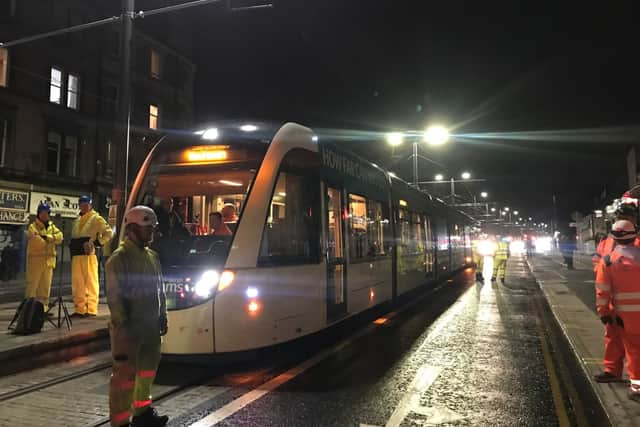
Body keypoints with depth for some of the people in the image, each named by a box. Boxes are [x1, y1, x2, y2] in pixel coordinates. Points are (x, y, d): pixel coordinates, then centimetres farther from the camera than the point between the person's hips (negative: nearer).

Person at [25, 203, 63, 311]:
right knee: (32, 285, -5)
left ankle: (43, 308, 15)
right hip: (35, 260, -5)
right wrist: (51, 240, -6)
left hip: (49, 260, 5)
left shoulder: (52, 226, 17)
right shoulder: (33, 227, 0)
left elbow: (59, 237, 0)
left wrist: (46, 237, -13)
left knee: (45, 286, 9)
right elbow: (36, 240, -17)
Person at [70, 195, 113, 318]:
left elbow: (109, 233, -5)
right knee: (77, 283, 7)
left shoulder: (96, 218, 1)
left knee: (91, 282, -6)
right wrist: (72, 247, 16)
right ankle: (80, 309, 13)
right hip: (76, 255, 7)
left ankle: (91, 310, -4)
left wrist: (97, 243, -11)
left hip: (89, 255, -7)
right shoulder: (76, 221, 21)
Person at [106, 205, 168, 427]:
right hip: (128, 328, -8)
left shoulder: (152, 256, 11)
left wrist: (162, 317, 13)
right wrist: (123, 325, -19)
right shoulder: (119, 259, -13)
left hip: (151, 326, 8)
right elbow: (114, 296, -16)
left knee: (148, 370, 19)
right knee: (125, 374, 0)